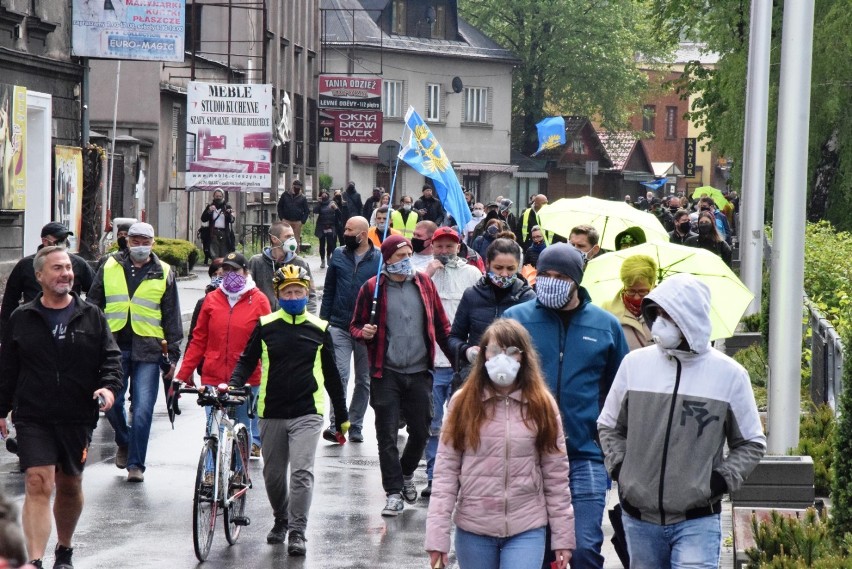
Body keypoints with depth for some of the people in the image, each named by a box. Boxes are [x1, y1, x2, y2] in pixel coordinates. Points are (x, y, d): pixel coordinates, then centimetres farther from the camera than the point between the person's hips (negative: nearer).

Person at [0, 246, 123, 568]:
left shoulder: (91, 317, 5)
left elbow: (111, 357, 3)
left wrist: (109, 386, -16)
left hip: (77, 418, 2)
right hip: (33, 418, -2)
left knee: (70, 485, 15)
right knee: (38, 484, -14)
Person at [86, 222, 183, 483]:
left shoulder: (163, 273, 6)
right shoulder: (109, 268, 8)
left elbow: (172, 317, 8)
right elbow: (93, 306, 13)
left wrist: (174, 356, 5)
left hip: (147, 350, -1)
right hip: (114, 346, 2)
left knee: (143, 410, -6)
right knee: (112, 404, 2)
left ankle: (135, 463, 2)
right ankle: (124, 443, 31)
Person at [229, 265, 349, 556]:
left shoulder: (319, 329, 5)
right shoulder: (266, 326, 3)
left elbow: (331, 374, 11)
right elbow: (247, 360, 8)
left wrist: (342, 416, 14)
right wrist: (233, 385, -13)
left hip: (307, 414, -2)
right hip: (272, 413, 2)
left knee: (302, 472, -14)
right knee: (273, 474, 11)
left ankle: (297, 532, -8)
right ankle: (281, 520, 34)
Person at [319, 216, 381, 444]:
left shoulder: (379, 259, -2)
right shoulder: (339, 255, 5)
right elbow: (329, 289, 10)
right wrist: (323, 320, 4)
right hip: (340, 327, 0)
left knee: (364, 379, 9)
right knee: (340, 375, -12)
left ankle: (356, 426, 20)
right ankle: (335, 424, -15)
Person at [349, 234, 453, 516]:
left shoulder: (424, 283, 5)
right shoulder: (372, 288, -2)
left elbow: (441, 324, 12)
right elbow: (355, 325, 7)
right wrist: (363, 332, -16)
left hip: (419, 372, 2)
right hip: (386, 374, -2)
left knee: (421, 430, 9)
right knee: (387, 436, -2)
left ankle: (406, 474, 35)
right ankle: (394, 493, 6)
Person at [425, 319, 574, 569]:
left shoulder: (542, 405, 1)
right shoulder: (464, 403, 0)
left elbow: (556, 475, 2)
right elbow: (446, 471, -3)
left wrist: (563, 536, -1)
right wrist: (437, 535, -9)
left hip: (527, 530, -1)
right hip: (473, 528, 1)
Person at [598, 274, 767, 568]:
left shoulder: (729, 374, -5)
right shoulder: (635, 363, 1)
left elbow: (751, 443, 7)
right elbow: (609, 426, 16)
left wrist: (721, 480, -6)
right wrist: (620, 467, 2)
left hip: (698, 520, -3)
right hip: (639, 519, 3)